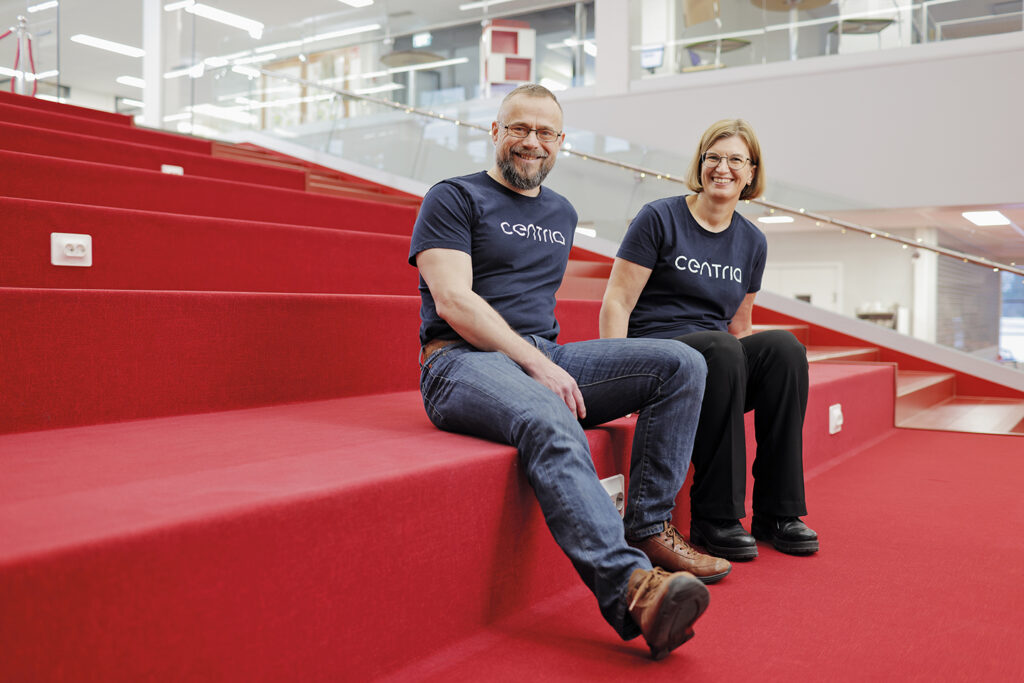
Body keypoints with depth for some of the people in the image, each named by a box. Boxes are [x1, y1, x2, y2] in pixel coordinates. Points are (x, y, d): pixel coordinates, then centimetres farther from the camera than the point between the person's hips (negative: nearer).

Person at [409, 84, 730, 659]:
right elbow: (453, 300, -10)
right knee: (551, 426, -39)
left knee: (682, 364, -10)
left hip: (546, 358, 7)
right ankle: (630, 585, -50)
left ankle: (648, 527, -11)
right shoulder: (454, 198, 3)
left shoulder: (562, 213, 24)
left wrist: (551, 362, 12)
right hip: (464, 362, -6)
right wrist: (537, 364, -18)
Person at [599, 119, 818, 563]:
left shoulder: (752, 242, 15)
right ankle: (713, 518, -26)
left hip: (721, 362, 5)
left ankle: (777, 512, -17)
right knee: (720, 348, -35)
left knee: (784, 346, -24)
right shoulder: (659, 219, -1)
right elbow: (616, 304, -6)